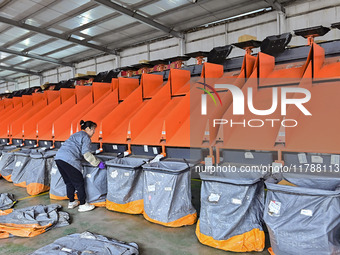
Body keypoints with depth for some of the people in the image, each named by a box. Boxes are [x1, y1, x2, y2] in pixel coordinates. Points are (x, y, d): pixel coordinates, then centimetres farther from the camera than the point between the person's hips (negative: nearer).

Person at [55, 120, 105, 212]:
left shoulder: (76, 135, 28)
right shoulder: (86, 137, 1)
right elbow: (86, 154, -10)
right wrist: (98, 163, -4)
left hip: (58, 157, 9)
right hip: (69, 160, -9)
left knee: (69, 182, 19)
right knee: (79, 182, 1)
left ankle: (71, 202, 30)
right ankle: (82, 205, 8)